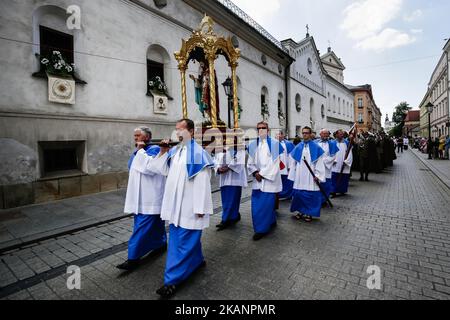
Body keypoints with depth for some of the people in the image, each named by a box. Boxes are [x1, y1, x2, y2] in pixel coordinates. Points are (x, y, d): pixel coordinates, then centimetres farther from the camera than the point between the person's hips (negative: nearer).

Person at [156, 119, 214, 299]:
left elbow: (202, 182, -17)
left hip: (189, 205, -7)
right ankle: (197, 261, 40)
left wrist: (200, 208, -17)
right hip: (175, 203, 8)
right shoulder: (174, 151, 7)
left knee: (183, 240, 2)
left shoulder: (198, 153, -16)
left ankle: (172, 280, 13)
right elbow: (169, 174, 17)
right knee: (189, 237, 20)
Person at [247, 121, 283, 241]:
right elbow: (250, 162, 9)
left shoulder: (274, 143, -5)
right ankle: (271, 222, 29)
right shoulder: (253, 145, 8)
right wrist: (255, 172, -7)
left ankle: (262, 229, 11)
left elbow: (274, 162, -10)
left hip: (269, 179, -5)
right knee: (256, 204, 7)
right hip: (258, 179, 5)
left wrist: (262, 173, -12)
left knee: (265, 203, -4)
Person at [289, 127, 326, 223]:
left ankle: (309, 213, 16)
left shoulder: (316, 147, -1)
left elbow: (319, 162, -4)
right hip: (299, 176, 3)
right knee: (299, 194, 6)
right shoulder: (298, 147, 8)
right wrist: (293, 175, 6)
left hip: (311, 176, -3)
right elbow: (294, 162, 9)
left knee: (310, 195, 3)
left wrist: (317, 175, -11)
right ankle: (301, 211, 21)